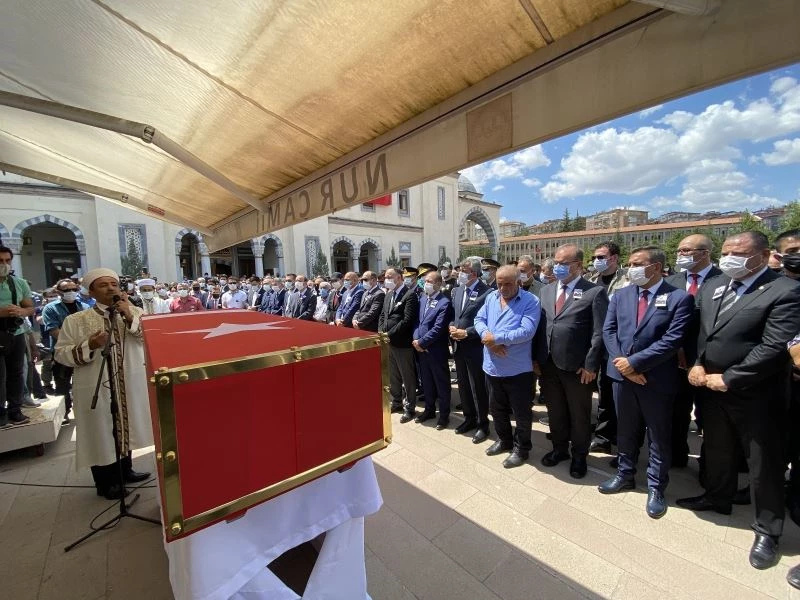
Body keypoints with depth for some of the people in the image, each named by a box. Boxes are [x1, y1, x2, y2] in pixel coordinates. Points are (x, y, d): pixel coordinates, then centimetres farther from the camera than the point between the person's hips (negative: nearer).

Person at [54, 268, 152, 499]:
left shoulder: (136, 313, 2)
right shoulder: (76, 320, -4)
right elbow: (61, 353, -3)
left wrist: (130, 316, -18)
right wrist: (89, 346, -20)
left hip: (129, 387, 3)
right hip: (97, 389, -3)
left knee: (125, 428, 18)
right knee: (102, 434, 8)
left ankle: (125, 470, 37)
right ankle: (106, 482, 26)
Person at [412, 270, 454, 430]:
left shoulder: (444, 303, -14)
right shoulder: (423, 300, 10)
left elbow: (438, 328, -20)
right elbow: (418, 322, 10)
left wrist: (421, 342, -15)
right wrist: (415, 339, -5)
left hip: (436, 351, -7)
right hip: (421, 350, 7)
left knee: (441, 384, 9)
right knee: (426, 382, 20)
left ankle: (444, 415, 24)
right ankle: (429, 409, 37)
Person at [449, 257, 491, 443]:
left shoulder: (486, 292, -14)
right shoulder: (457, 290, 9)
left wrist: (466, 332, -19)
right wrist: (451, 326, -4)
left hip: (475, 348, -7)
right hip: (458, 346, 7)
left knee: (478, 388, 7)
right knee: (463, 385, 19)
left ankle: (483, 424, 26)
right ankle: (469, 418, 37)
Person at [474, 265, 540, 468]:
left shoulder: (530, 301, -13)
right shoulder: (491, 297, 5)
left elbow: (526, 331, -23)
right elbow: (479, 320, 3)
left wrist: (495, 338, -20)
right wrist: (487, 338, -17)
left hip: (518, 369, -5)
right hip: (492, 366, 6)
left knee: (521, 412, 11)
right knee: (496, 409, 22)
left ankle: (521, 448, 33)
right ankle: (504, 440, 43)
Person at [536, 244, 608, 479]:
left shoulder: (595, 292, -7)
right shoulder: (547, 290, 8)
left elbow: (599, 333, -10)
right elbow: (540, 326, 7)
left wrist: (590, 365, -13)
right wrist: (536, 357, 3)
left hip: (577, 367, -4)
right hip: (548, 364, 5)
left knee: (579, 415, 15)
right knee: (555, 411, 19)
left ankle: (579, 456, 36)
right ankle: (559, 448, 40)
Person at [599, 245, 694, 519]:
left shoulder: (680, 297, -7)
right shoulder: (620, 295, 5)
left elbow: (672, 340, -15)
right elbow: (609, 331, 1)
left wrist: (634, 362, -18)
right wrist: (623, 364, -11)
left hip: (657, 379, -3)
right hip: (622, 375, 4)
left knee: (659, 436, 13)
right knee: (626, 430, 19)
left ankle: (656, 487, 31)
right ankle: (625, 474, 37)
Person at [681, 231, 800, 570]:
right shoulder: (712, 287, 6)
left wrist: (727, 379, -17)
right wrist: (698, 364, -4)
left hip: (755, 394, -6)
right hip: (713, 387, 6)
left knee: (763, 463, 11)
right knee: (716, 449, 22)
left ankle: (767, 530, 30)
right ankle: (717, 497, 44)